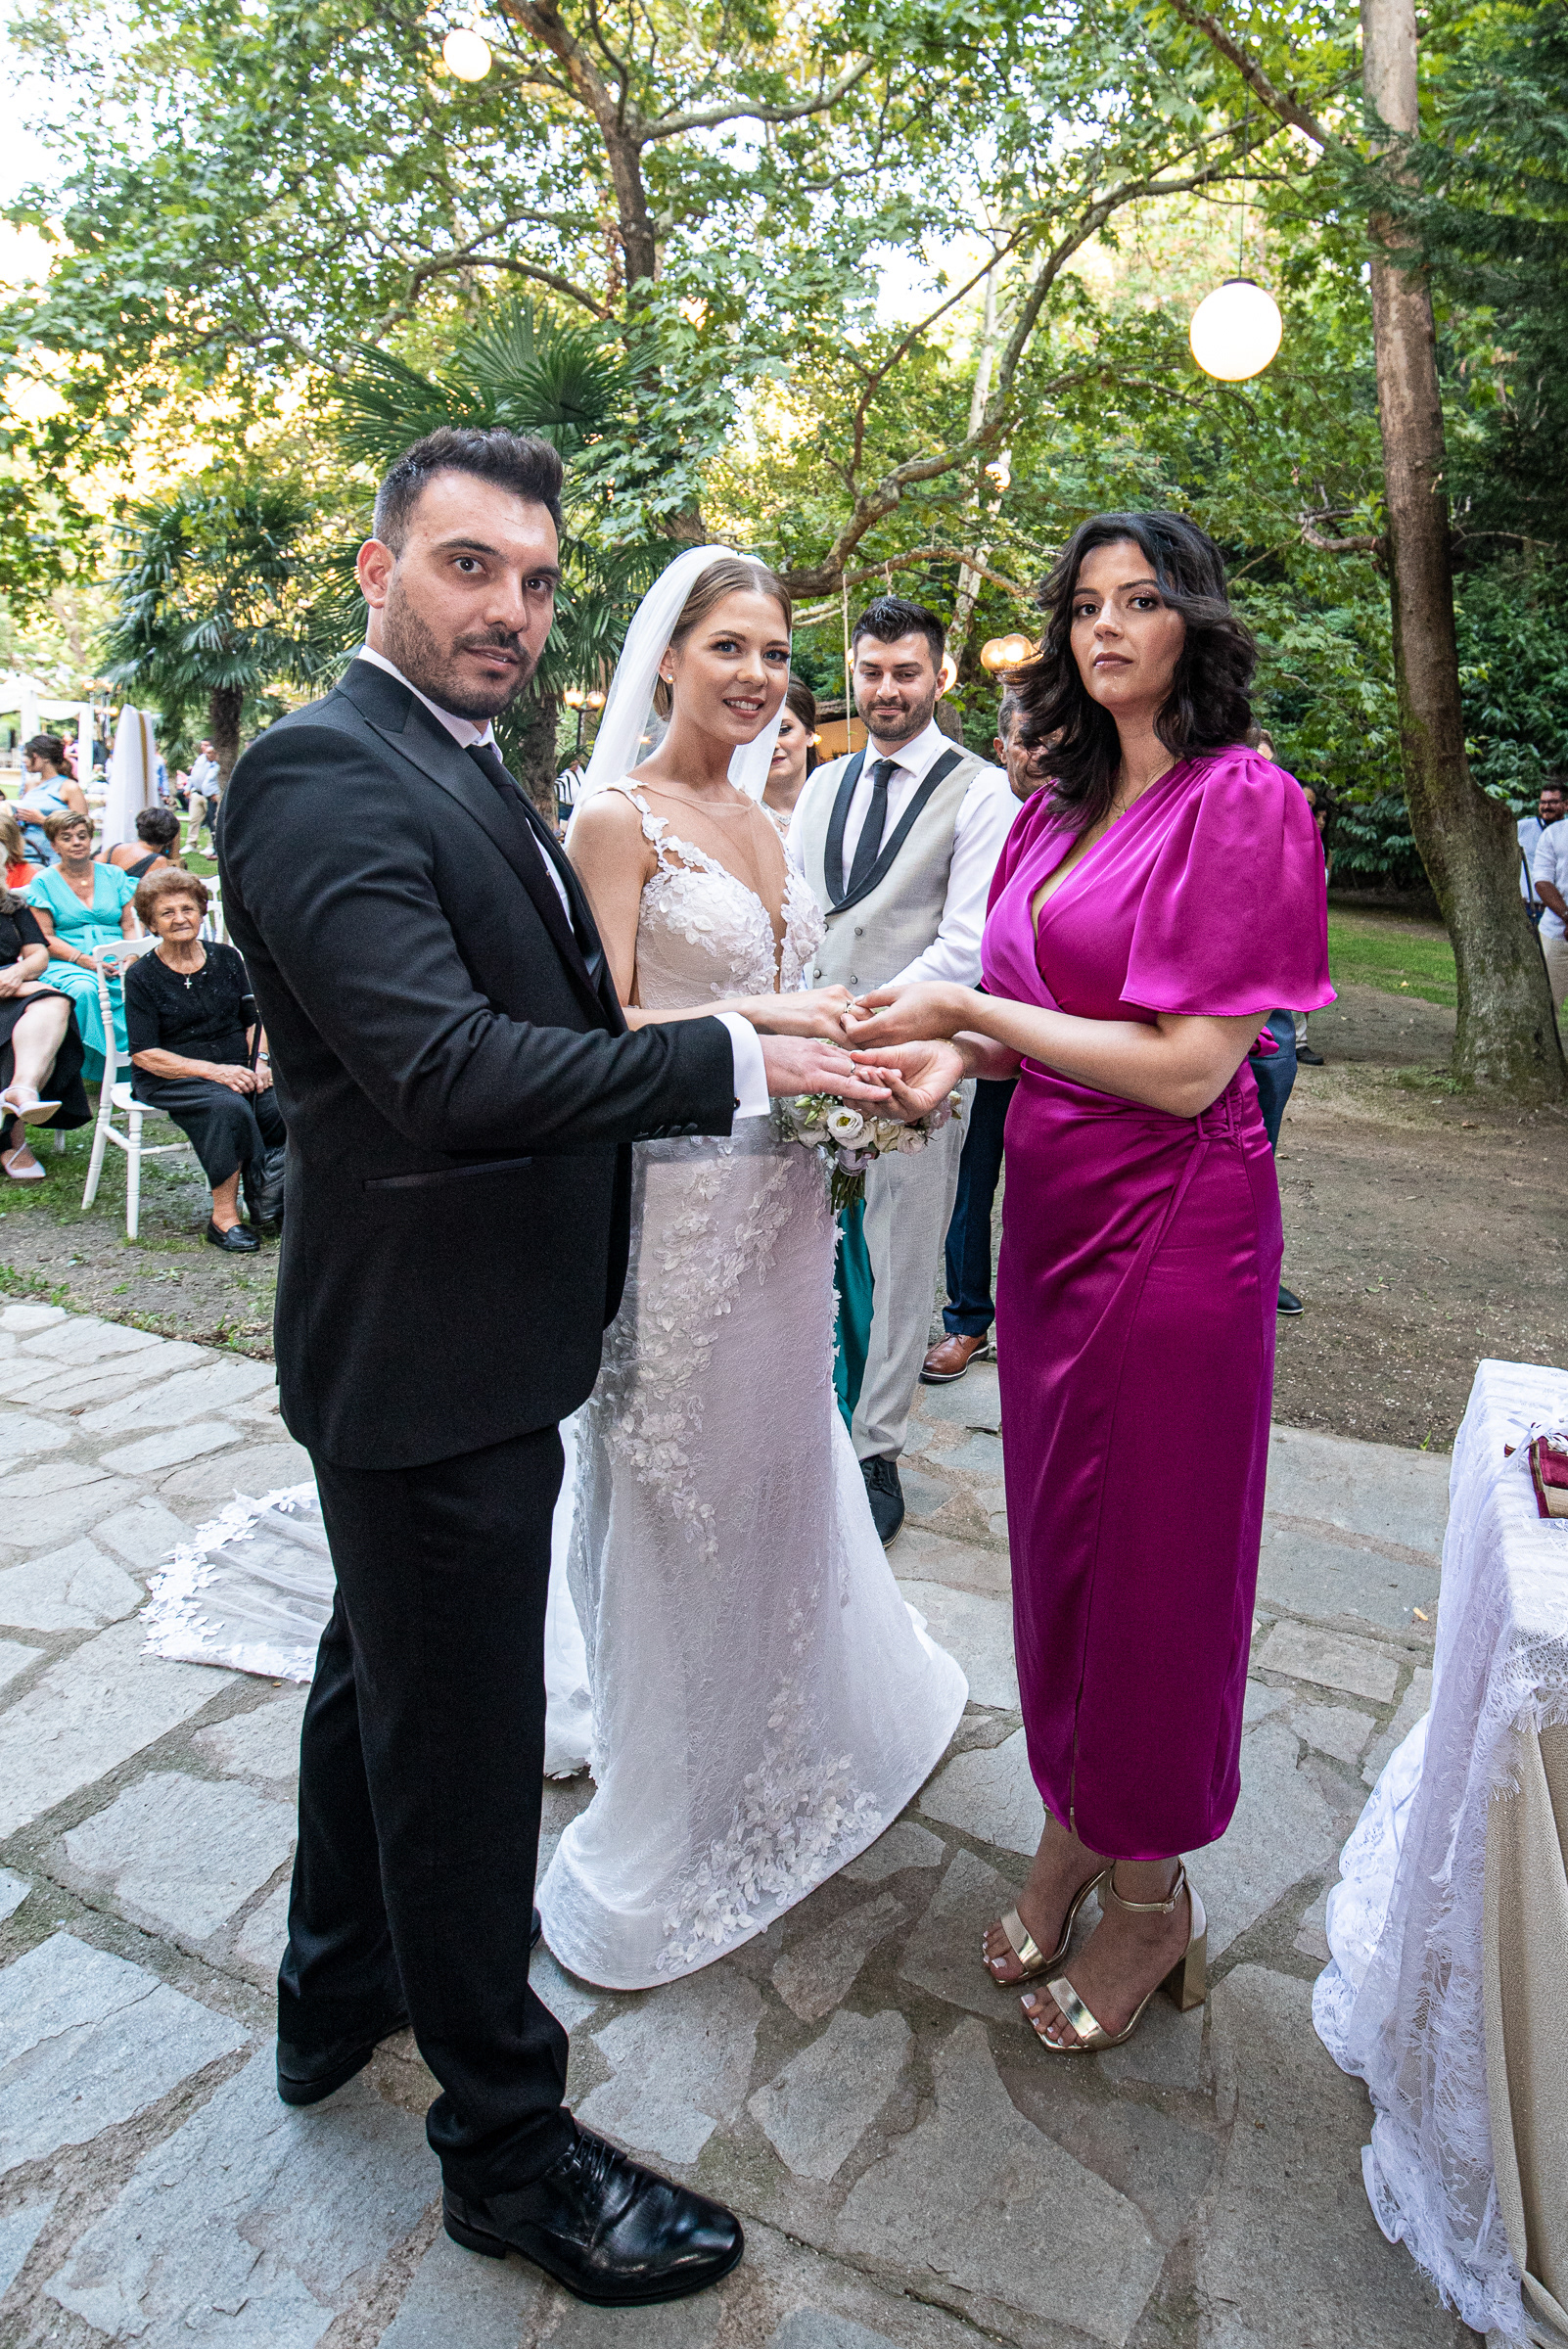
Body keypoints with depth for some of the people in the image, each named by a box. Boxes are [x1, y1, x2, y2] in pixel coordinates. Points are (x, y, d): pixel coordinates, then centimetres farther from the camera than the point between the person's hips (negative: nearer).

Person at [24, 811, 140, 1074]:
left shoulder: (113, 875, 16)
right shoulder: (43, 882, 8)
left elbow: (130, 926, 11)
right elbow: (45, 939, 1)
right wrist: (84, 959, -15)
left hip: (118, 962, 2)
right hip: (68, 963, -2)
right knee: (84, 989, -38)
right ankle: (96, 1065, -27)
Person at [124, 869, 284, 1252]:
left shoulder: (226, 959, 10)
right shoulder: (142, 976, -2)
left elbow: (253, 1021, 17)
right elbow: (144, 1054, -9)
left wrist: (259, 1061, -6)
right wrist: (215, 1070, -20)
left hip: (236, 1070, 4)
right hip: (168, 1078, -4)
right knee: (228, 1107, -36)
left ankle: (272, 1197, -10)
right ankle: (225, 1216, -24)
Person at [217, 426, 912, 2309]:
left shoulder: (475, 775, 13)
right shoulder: (322, 775, -18)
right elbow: (445, 1070, -29)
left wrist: (790, 1081, 6)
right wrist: (733, 1060, -24)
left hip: (456, 1335, 10)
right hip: (429, 1355, -10)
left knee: (382, 1676, 25)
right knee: (461, 1744, 6)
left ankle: (340, 1996, 50)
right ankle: (505, 2140, 30)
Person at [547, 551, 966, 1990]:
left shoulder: (762, 822, 13)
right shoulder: (617, 817, -10)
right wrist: (762, 1023, -23)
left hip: (779, 1191, 8)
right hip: (676, 1193, -7)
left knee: (784, 1458, 20)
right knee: (679, 1484, 6)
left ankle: (793, 1742, 45)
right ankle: (674, 1804, 29)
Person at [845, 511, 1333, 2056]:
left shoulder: (1242, 801, -11)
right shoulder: (1056, 810, 11)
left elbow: (1188, 1064, -18)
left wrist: (965, 1005, -16)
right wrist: (957, 1055, -4)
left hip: (1169, 1218, -7)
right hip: (1050, 1201, 7)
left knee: (1152, 1549, 6)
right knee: (1054, 1525, 16)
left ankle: (1150, 1898, 29)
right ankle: (1074, 1827, 38)